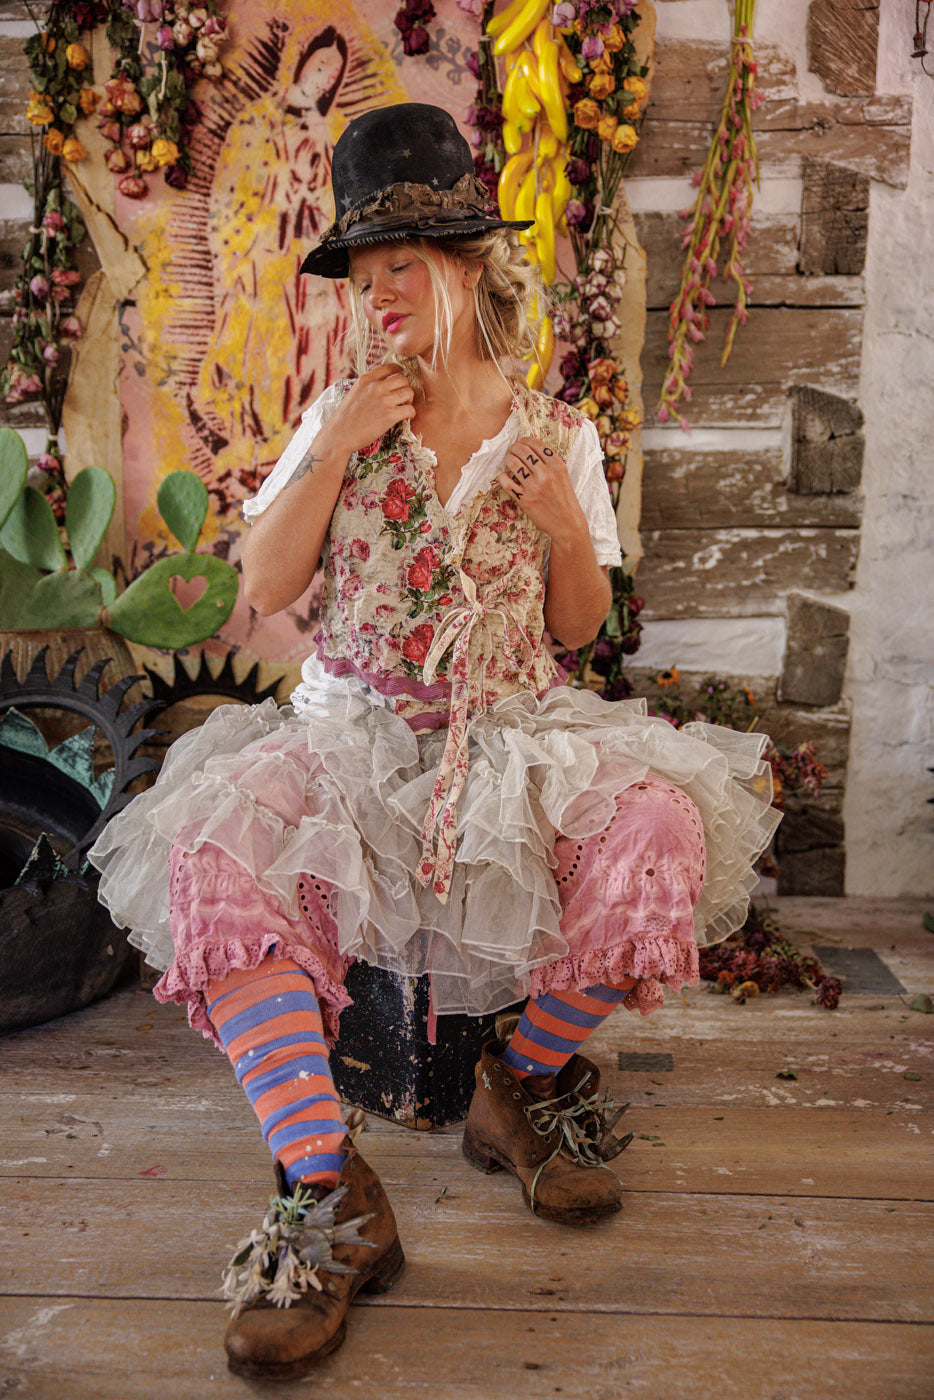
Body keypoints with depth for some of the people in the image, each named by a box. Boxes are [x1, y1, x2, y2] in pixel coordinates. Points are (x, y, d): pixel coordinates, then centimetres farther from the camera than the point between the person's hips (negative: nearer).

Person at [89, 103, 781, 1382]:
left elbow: (579, 631, 9)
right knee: (209, 854, -30)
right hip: (351, 733, 0)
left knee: (662, 827, -29)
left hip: (516, 734, 0)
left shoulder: (558, 435, 7)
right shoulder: (339, 418, 7)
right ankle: (329, 1196, -23)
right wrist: (333, 452, -9)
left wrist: (567, 528, -10)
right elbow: (264, 591, 0)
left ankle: (525, 1082, -2)